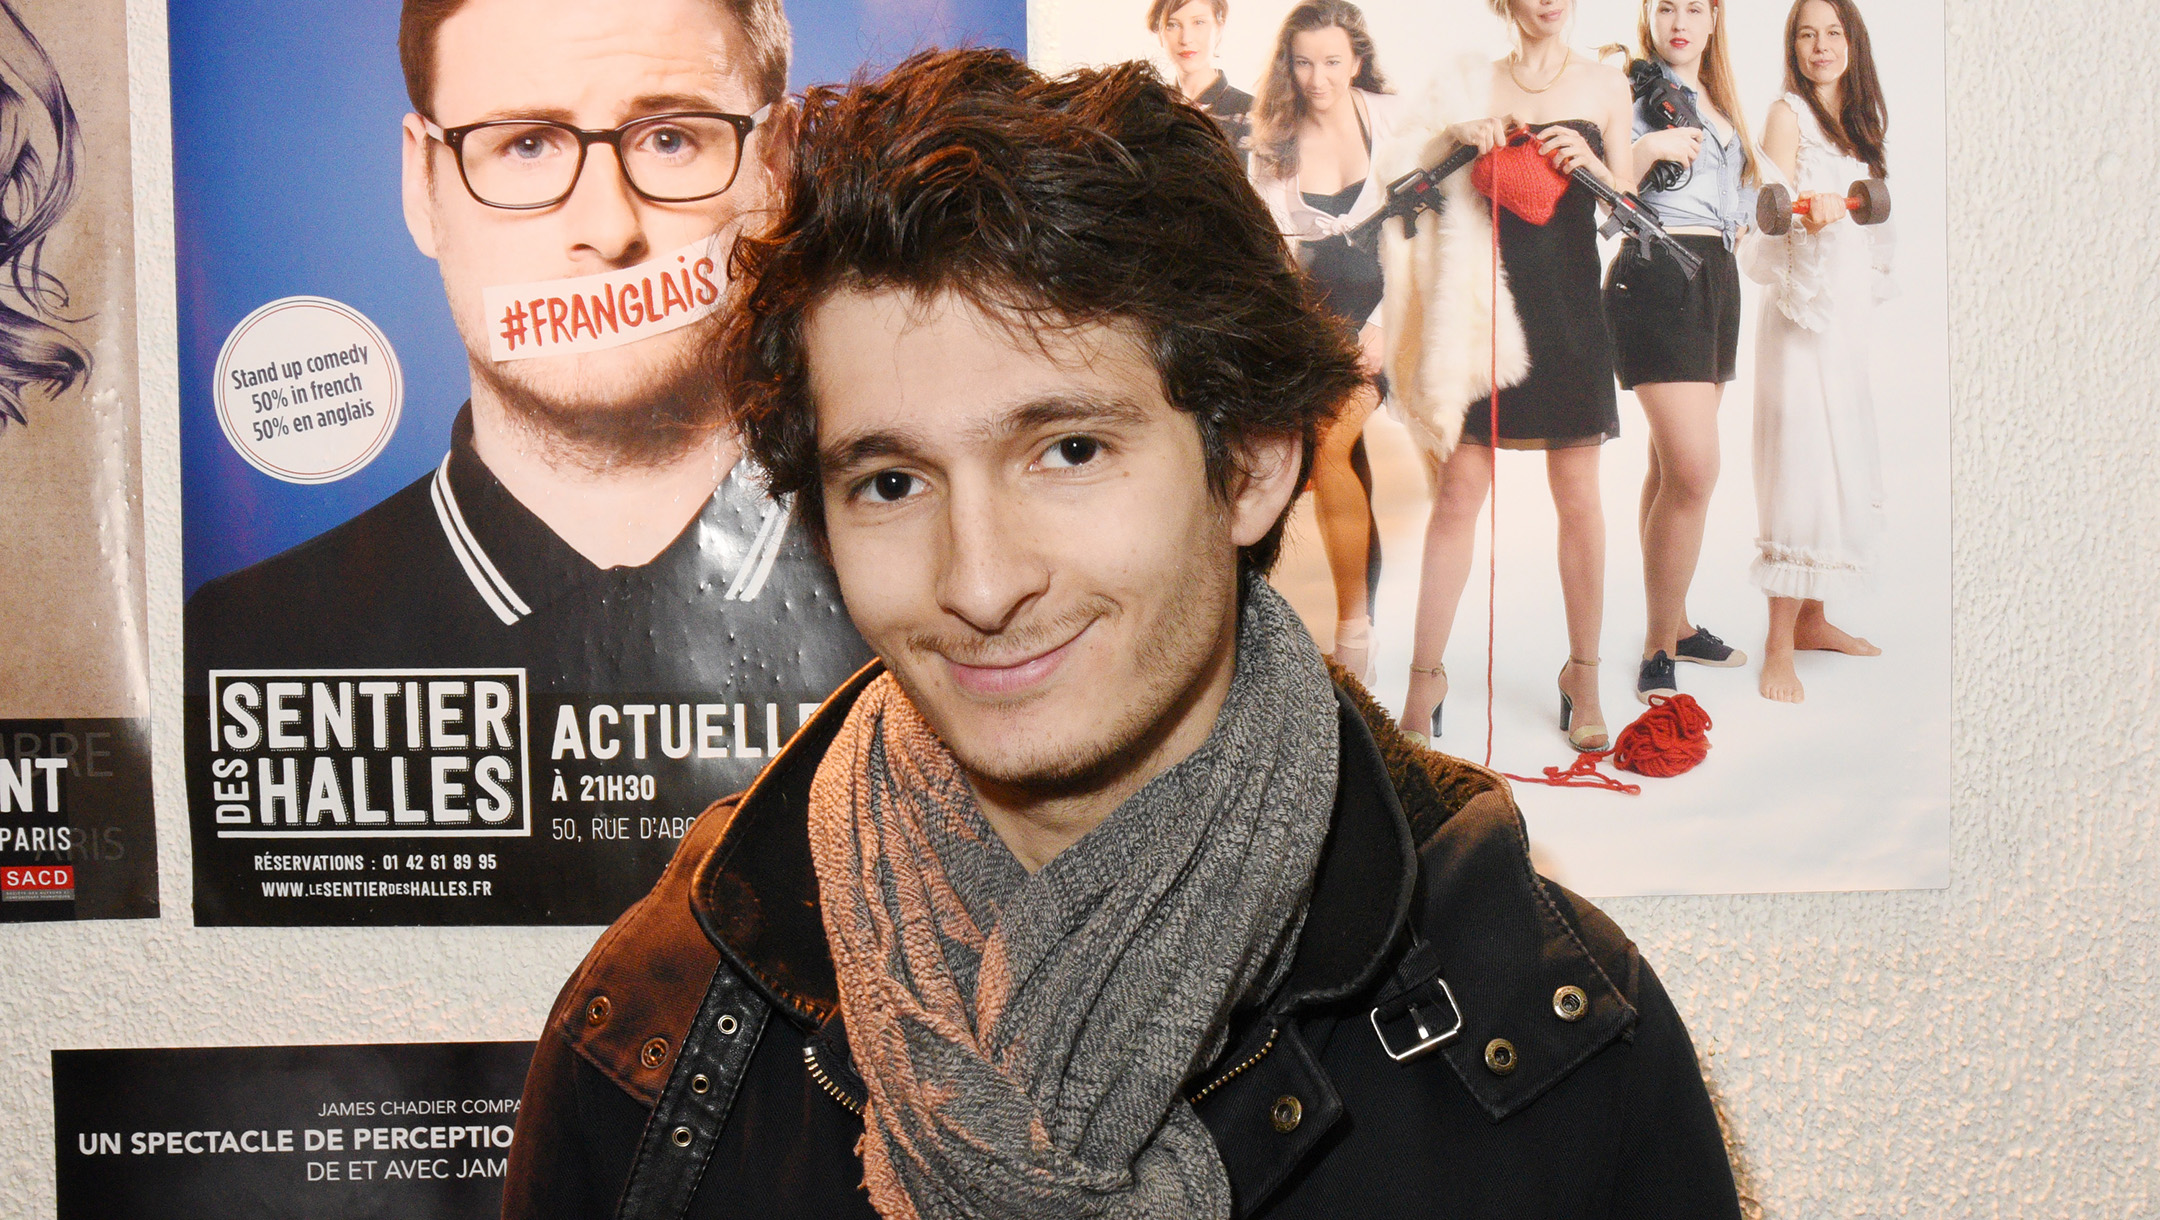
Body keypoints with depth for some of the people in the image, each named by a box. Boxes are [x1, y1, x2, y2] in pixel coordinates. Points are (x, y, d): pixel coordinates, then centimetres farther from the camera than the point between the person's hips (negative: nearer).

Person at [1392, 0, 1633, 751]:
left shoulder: (1605, 86, 9)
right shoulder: (1475, 83, 9)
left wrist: (1591, 165, -11)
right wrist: (1456, 139, -11)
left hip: (1570, 305, 1)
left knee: (1578, 497, 3)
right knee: (1458, 491, -3)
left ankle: (1583, 675, 15)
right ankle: (1426, 675, 5)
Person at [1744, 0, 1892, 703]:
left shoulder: (1859, 119, 18)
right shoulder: (1788, 113, -3)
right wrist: (1812, 216, -32)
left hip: (1851, 309, 8)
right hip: (1802, 305, -8)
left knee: (1846, 466, 8)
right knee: (1801, 464, -12)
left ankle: (1813, 618, 17)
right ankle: (1779, 645, -11)